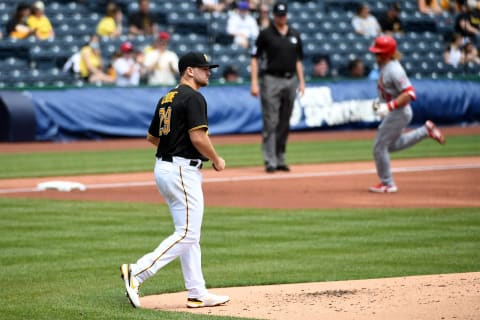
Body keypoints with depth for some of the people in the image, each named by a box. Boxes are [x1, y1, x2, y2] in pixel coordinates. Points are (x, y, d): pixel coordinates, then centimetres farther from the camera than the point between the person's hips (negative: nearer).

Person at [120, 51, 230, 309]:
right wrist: (216, 159, -7)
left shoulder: (167, 98, 15)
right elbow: (198, 136, -21)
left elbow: (151, 137, 20)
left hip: (164, 167, 10)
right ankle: (137, 273, -16)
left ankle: (197, 293, 13)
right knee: (187, 235, -9)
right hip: (183, 170, -10)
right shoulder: (193, 98, -12)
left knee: (188, 234, 12)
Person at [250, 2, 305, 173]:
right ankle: (270, 161, -8)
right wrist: (254, 82, -9)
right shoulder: (265, 34, -1)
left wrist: (301, 81, 10)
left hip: (291, 81, 4)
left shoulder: (295, 35, 12)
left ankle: (280, 159, 15)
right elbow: (255, 58, -1)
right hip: (272, 80, -4)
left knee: (284, 124, 8)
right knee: (270, 123, -7)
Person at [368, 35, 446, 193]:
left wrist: (389, 106, -33)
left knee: (379, 147, -4)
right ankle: (426, 131, 24)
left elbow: (409, 94, -30)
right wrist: (380, 101, 12)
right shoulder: (385, 66, 5)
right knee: (392, 145, 24)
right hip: (393, 113, 10)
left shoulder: (394, 70, -25)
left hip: (398, 113, -10)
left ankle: (387, 184, 8)